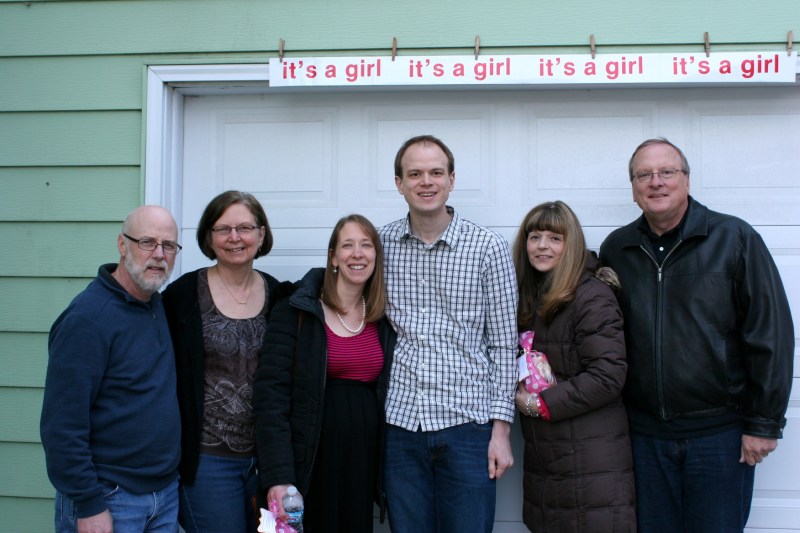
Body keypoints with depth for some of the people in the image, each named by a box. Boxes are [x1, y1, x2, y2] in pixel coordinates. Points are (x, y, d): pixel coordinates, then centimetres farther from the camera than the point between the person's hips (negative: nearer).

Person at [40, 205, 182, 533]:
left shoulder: (158, 305, 5)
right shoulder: (86, 318, -17)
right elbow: (62, 425, -18)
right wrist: (88, 507, -17)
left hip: (167, 491, 7)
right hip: (109, 501, -7)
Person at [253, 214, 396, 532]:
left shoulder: (384, 319, 8)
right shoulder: (295, 311, -6)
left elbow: (387, 394, 12)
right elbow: (272, 395, -12)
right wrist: (278, 477, -20)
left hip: (365, 461, 4)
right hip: (311, 461, -4)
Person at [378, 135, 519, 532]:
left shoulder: (489, 248, -3)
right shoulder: (381, 244, 3)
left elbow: (503, 345, -1)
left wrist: (501, 428, -4)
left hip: (467, 424, -2)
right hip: (401, 422, 2)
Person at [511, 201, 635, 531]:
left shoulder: (592, 296, -12)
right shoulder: (529, 296, 11)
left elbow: (608, 375, -19)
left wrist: (542, 404, -14)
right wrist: (522, 395, -2)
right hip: (542, 453, 7)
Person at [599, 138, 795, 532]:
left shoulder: (735, 239, -5)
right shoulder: (615, 249, 4)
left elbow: (770, 333, -6)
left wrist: (765, 422, -6)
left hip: (719, 430, -3)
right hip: (644, 432, 3)